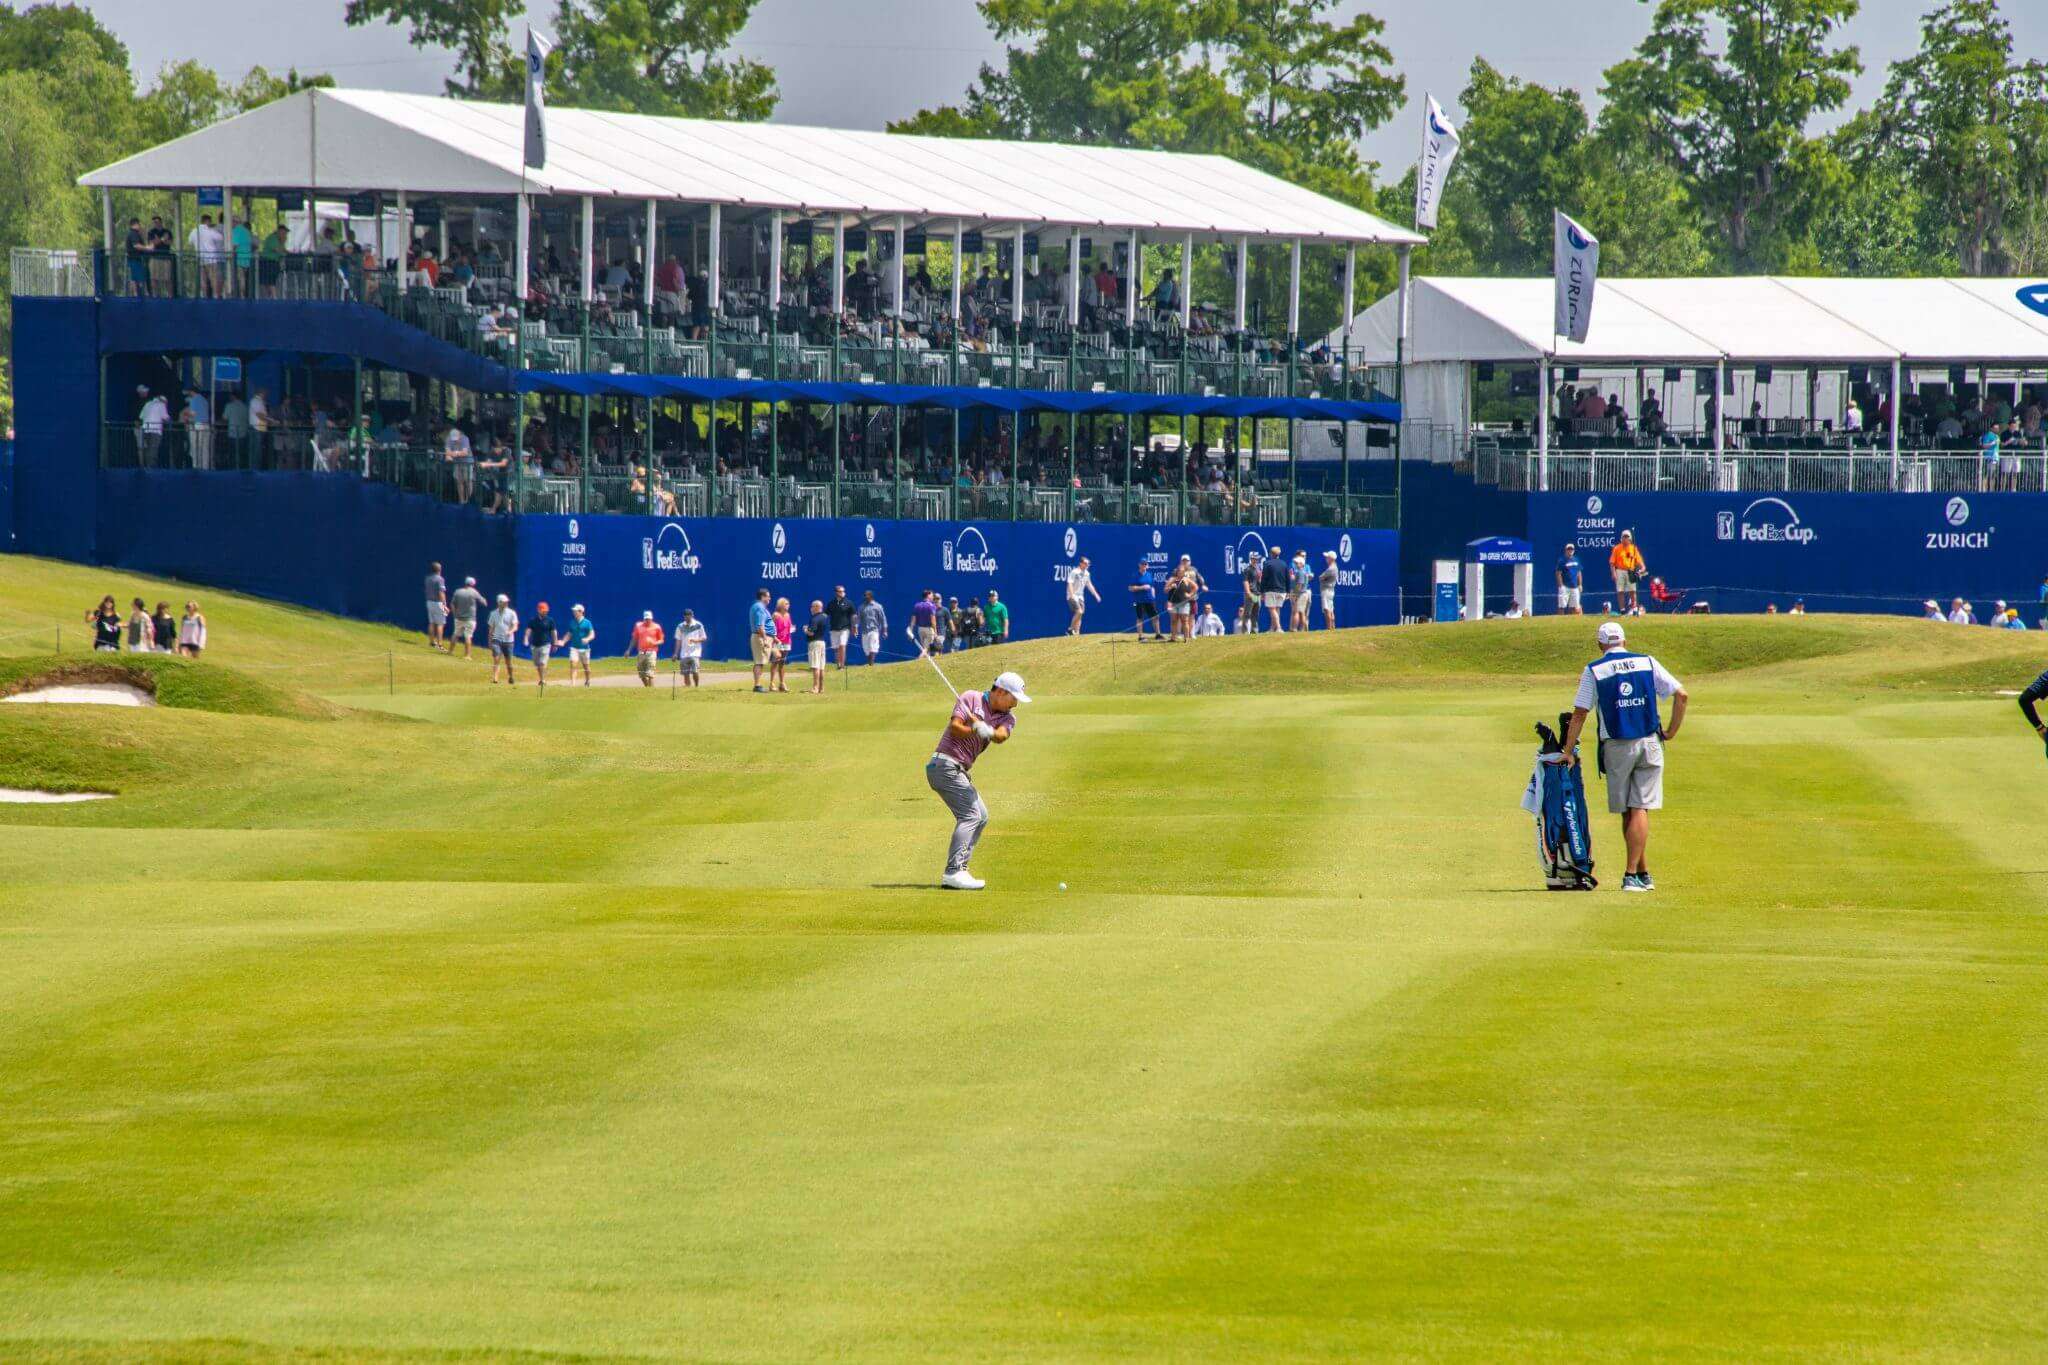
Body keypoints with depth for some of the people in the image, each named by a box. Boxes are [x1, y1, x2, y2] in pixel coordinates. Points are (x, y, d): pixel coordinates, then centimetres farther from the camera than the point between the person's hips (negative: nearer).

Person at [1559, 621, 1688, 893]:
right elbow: (1681, 694, 1)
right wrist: (1671, 732, 8)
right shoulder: (1648, 663, 5)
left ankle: (1643, 873, 13)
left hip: (1617, 747, -1)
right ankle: (1632, 874, -9)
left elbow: (1579, 713, -3)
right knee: (1640, 810, -1)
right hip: (1650, 743, 1)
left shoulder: (1594, 671, 1)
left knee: (1627, 812, 10)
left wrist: (1568, 752, 0)